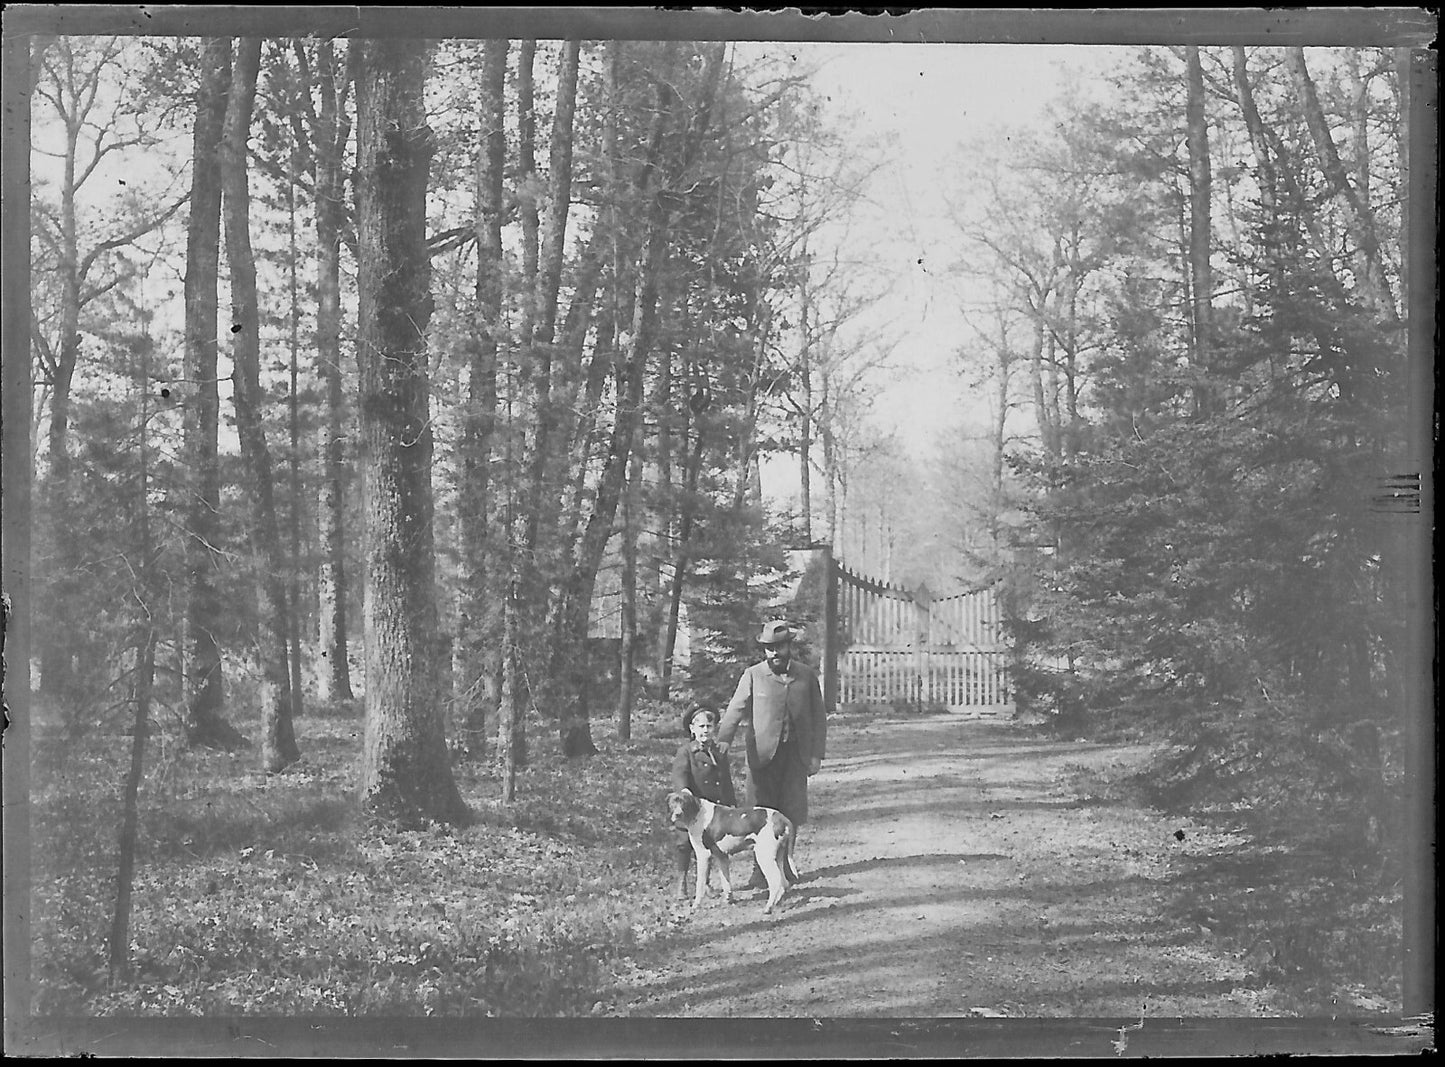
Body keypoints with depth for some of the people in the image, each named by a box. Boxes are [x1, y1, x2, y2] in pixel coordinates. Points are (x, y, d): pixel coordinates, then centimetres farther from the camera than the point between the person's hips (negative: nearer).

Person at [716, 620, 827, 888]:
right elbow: (736, 709, -8)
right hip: (762, 754, -2)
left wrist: (816, 755, 3)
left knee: (791, 813, 3)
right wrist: (724, 738, -26)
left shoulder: (806, 676, 8)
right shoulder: (753, 676, 1)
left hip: (796, 754, 2)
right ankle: (761, 870, 3)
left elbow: (818, 718, 10)